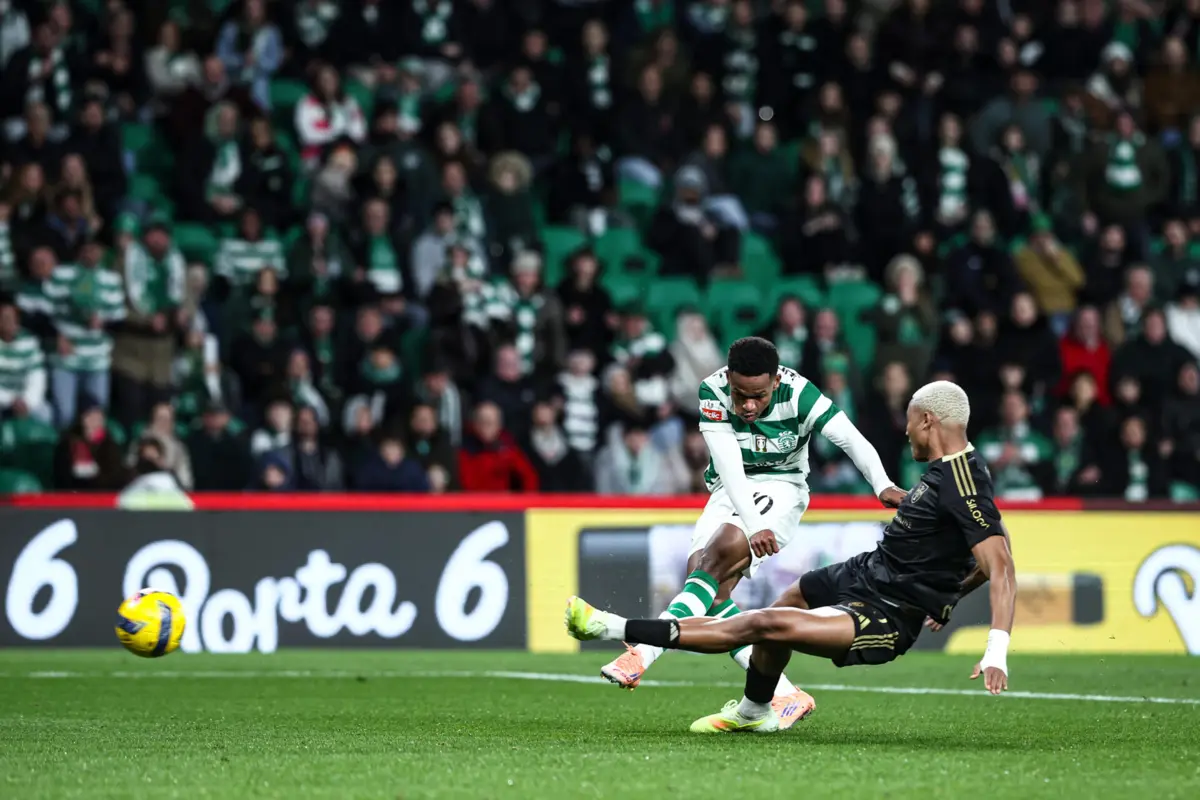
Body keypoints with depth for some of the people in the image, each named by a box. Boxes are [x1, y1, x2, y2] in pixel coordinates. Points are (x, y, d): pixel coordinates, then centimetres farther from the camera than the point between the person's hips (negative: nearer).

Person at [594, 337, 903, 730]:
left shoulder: (798, 394, -20)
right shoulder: (713, 392, -18)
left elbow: (851, 439, -25)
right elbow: (729, 468, -26)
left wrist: (883, 485, -43)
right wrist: (754, 527, -38)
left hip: (781, 489, -3)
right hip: (731, 491, 3)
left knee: (722, 551, -30)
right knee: (707, 585, -16)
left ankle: (644, 652, -35)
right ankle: (785, 696, -15)